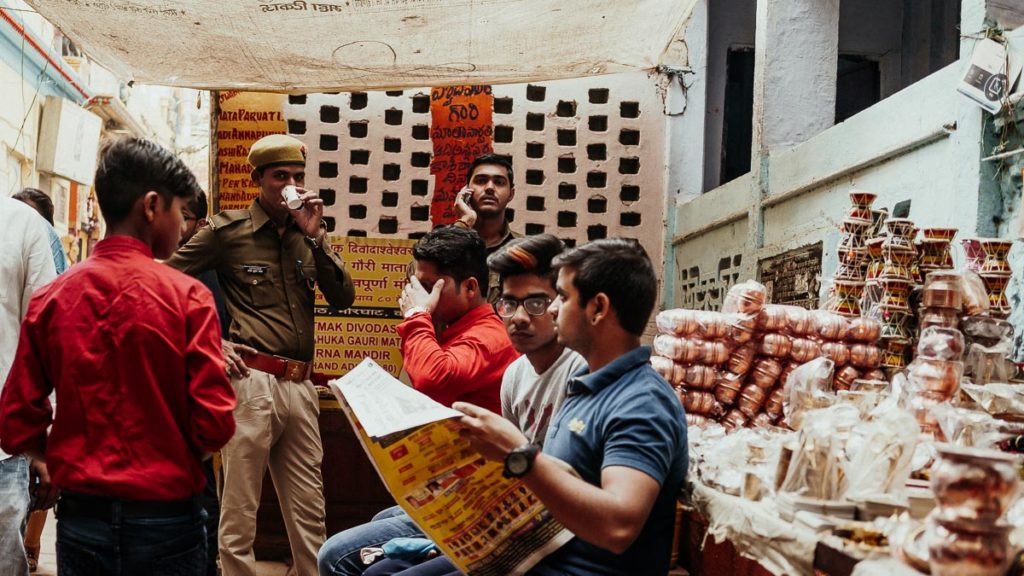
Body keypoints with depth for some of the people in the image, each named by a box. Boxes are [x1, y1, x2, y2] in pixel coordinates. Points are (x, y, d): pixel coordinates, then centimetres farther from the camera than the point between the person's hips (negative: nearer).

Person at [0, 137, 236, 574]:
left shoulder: (50, 299, -3)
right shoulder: (187, 296, -12)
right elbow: (215, 424, -15)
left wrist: (78, 463, 13)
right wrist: (174, 459, 5)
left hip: (81, 519, 3)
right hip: (166, 520, -3)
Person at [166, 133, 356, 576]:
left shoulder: (307, 232, 13)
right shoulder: (228, 230, -1)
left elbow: (343, 298, 4)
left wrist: (315, 236, -6)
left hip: (301, 386, 5)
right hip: (251, 381, -5)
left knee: (309, 514, 12)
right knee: (239, 514, 3)